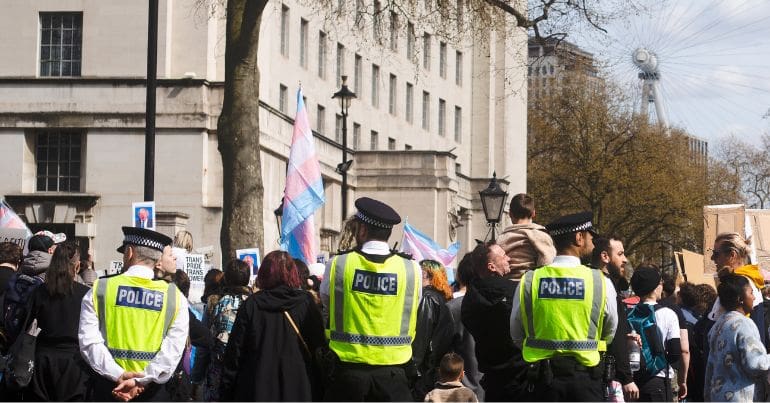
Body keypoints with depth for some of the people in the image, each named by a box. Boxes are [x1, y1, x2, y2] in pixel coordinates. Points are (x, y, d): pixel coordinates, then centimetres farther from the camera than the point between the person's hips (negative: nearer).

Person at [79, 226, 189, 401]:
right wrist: (140, 381, -15)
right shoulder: (175, 297, 1)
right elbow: (173, 349, -10)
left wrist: (118, 375, -16)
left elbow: (89, 341, -10)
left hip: (108, 385, 0)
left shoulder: (99, 291, 1)